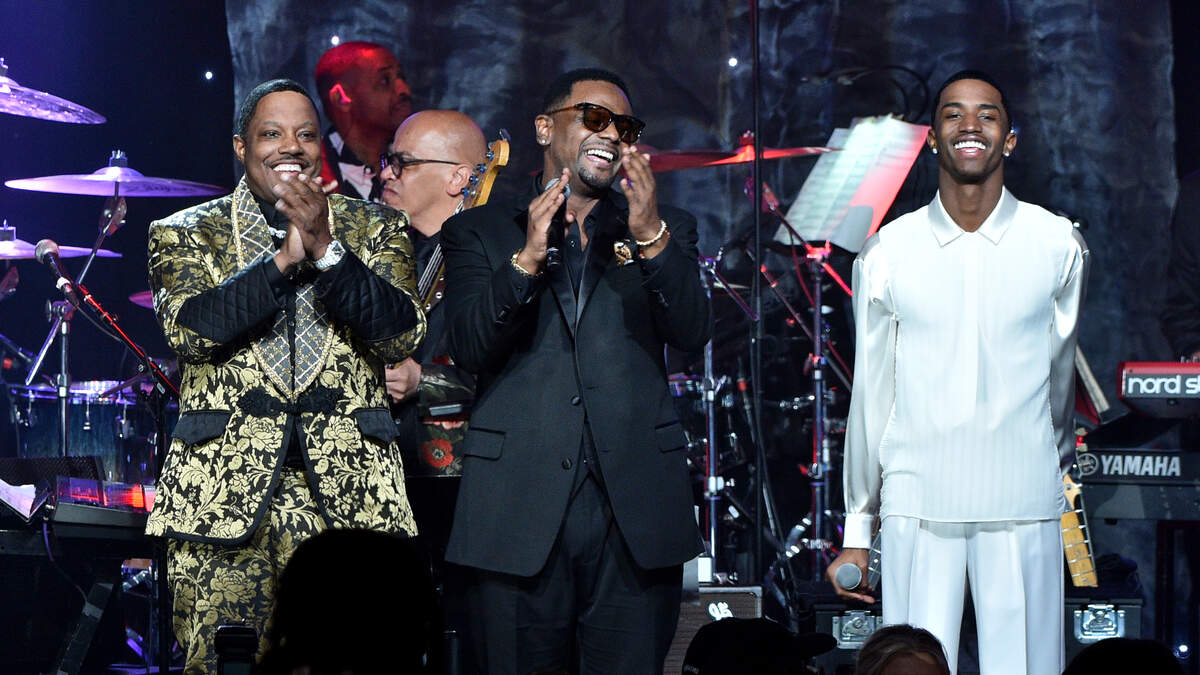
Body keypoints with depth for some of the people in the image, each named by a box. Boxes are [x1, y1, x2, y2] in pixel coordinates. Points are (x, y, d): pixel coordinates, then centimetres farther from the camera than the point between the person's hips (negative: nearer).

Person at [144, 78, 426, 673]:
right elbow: (189, 328, -9)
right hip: (223, 490, -1)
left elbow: (400, 335, -2)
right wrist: (286, 257, -14)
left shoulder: (373, 230, 12)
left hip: (350, 490, 1)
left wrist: (326, 248, -13)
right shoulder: (185, 233, 9)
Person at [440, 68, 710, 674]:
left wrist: (651, 236, -15)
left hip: (635, 512, 1)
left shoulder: (665, 230, 16)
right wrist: (528, 258, -16)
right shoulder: (477, 232, 12)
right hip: (521, 508, -1)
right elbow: (469, 349, -3)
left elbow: (691, 334, -1)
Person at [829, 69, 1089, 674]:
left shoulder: (1058, 246, 4)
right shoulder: (886, 254, 4)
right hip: (917, 505, 0)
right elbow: (870, 396, 8)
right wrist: (856, 530, 9)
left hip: (1022, 507, 0)